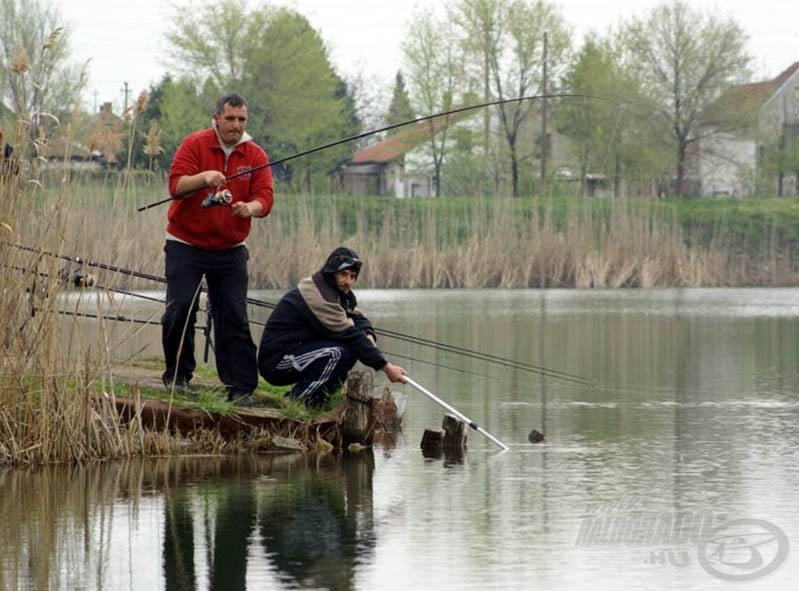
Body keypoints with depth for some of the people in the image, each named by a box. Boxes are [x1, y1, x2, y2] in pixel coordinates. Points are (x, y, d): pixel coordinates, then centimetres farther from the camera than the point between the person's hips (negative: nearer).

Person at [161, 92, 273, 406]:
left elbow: (265, 198, -7)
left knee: (234, 317, -4)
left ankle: (241, 388, -2)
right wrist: (203, 177, -37)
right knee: (180, 309, -8)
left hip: (230, 250, 2)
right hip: (186, 245, -2)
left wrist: (250, 208, -31)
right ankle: (177, 376, 12)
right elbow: (175, 186, -18)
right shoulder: (194, 145, -7)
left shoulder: (256, 156, 2)